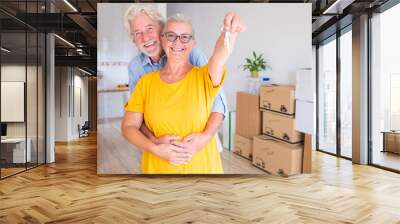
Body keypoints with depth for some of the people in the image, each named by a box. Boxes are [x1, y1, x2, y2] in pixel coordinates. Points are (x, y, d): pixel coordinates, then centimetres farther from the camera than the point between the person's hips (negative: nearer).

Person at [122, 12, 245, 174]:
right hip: (157, 167, 1)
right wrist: (156, 149, -17)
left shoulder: (204, 77, -7)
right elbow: (128, 126, -4)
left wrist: (230, 32, -49)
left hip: (202, 166, 0)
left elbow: (219, 57, -29)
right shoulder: (146, 82, -3)